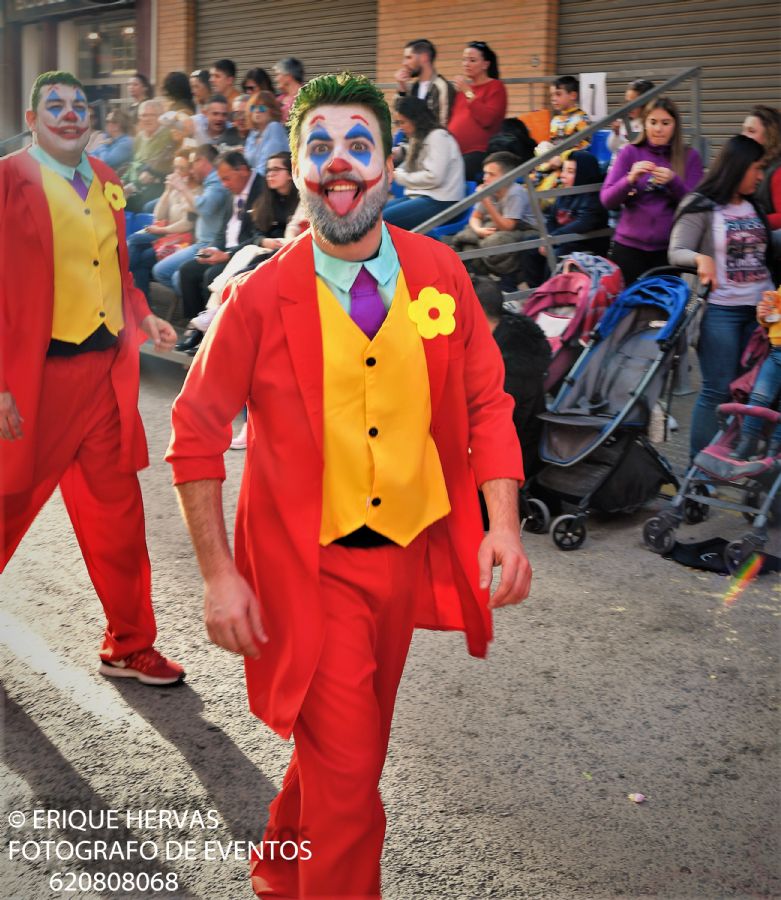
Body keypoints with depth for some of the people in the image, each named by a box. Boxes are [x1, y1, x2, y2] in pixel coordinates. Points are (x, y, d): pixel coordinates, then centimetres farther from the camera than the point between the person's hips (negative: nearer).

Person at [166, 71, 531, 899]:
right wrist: (220, 576, -10)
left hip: (408, 550, 4)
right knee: (347, 773, -3)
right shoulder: (259, 297, -12)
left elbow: (487, 401, 2)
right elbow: (196, 434, -6)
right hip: (309, 564, -4)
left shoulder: (439, 272, -4)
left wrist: (504, 523, -10)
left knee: (347, 745, 22)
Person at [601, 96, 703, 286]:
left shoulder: (690, 156, 3)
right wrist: (630, 179, -21)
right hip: (629, 246, 0)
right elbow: (607, 200, -4)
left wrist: (673, 181, -20)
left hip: (669, 248, 0)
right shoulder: (629, 152, 2)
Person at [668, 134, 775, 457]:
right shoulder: (701, 206, -5)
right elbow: (676, 253, -11)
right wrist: (701, 258, -31)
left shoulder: (754, 207, 14)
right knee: (718, 391, -4)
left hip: (759, 309, 6)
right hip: (720, 311, -6)